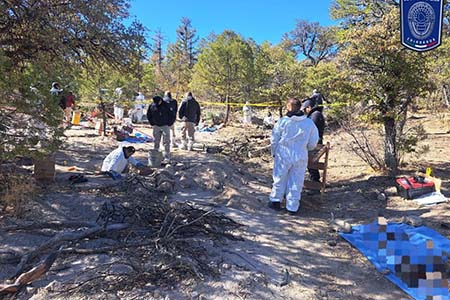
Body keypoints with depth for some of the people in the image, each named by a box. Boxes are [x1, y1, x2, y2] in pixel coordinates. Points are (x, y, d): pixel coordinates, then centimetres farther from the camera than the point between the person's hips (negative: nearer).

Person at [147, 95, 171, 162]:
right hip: (156, 126, 3)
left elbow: (170, 114, -2)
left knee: (166, 142, -5)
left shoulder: (165, 105, -9)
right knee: (156, 142, 9)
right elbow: (148, 115, 10)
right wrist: (152, 124, 3)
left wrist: (168, 123, -6)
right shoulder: (151, 106, -1)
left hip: (165, 126, -3)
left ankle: (167, 158, -2)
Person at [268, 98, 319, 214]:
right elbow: (312, 144, 4)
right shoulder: (310, 123, -3)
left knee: (279, 178, 15)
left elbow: (274, 139, -2)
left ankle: (275, 201, 25)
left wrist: (274, 152, 14)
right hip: (300, 157, 1)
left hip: (283, 155, -1)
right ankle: (292, 207, 17)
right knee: (296, 182, 10)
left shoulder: (283, 121, -10)